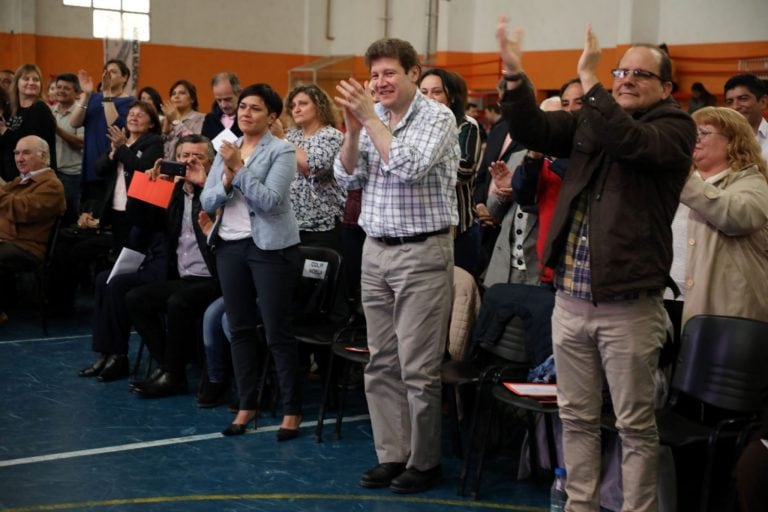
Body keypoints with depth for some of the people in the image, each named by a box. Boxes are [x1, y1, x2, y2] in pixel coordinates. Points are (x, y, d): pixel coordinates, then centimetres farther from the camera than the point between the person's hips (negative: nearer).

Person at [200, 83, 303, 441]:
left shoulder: (281, 150, -6)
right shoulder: (226, 149, 10)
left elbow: (270, 200, -18)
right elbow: (207, 201, 4)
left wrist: (239, 169, -19)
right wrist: (227, 179, -13)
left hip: (270, 247, -6)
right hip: (229, 245, 6)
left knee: (277, 332, -3)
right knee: (240, 329, 10)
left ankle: (292, 410, 6)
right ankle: (247, 405, 20)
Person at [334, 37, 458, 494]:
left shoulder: (437, 117, -8)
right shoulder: (370, 118, 9)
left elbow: (409, 169, -22)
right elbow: (348, 179, 5)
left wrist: (370, 119, -19)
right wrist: (353, 127, -8)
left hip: (423, 253, -6)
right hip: (375, 251, 6)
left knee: (418, 368, -2)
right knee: (381, 363, 9)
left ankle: (425, 461, 10)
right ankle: (392, 454, 19)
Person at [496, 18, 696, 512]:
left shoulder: (675, 126, -4)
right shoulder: (591, 120, 12)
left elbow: (630, 142, -23)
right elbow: (534, 129, 2)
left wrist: (588, 80, -23)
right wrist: (515, 76, -11)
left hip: (629, 304, -5)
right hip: (571, 298, 5)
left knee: (635, 425, 4)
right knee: (577, 417, 15)